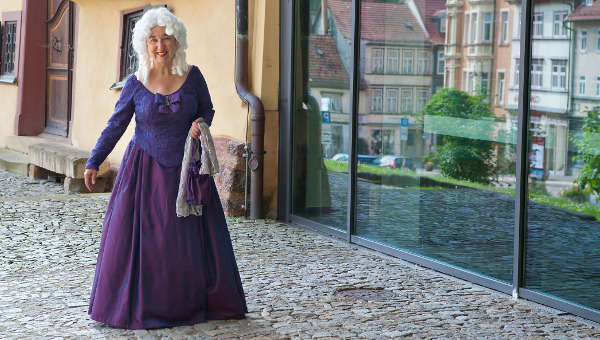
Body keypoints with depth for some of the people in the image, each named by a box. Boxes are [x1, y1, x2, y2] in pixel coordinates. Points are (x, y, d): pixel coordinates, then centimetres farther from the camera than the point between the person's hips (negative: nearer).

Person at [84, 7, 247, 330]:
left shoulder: (192, 76, -3)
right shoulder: (136, 83, -5)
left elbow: (207, 109, 10)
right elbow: (115, 125, 2)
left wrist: (201, 123, -13)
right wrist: (94, 162, -2)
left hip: (185, 167, 1)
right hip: (145, 169, -1)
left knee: (192, 237, 5)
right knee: (137, 236, -1)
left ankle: (194, 303, 18)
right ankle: (132, 306, 12)